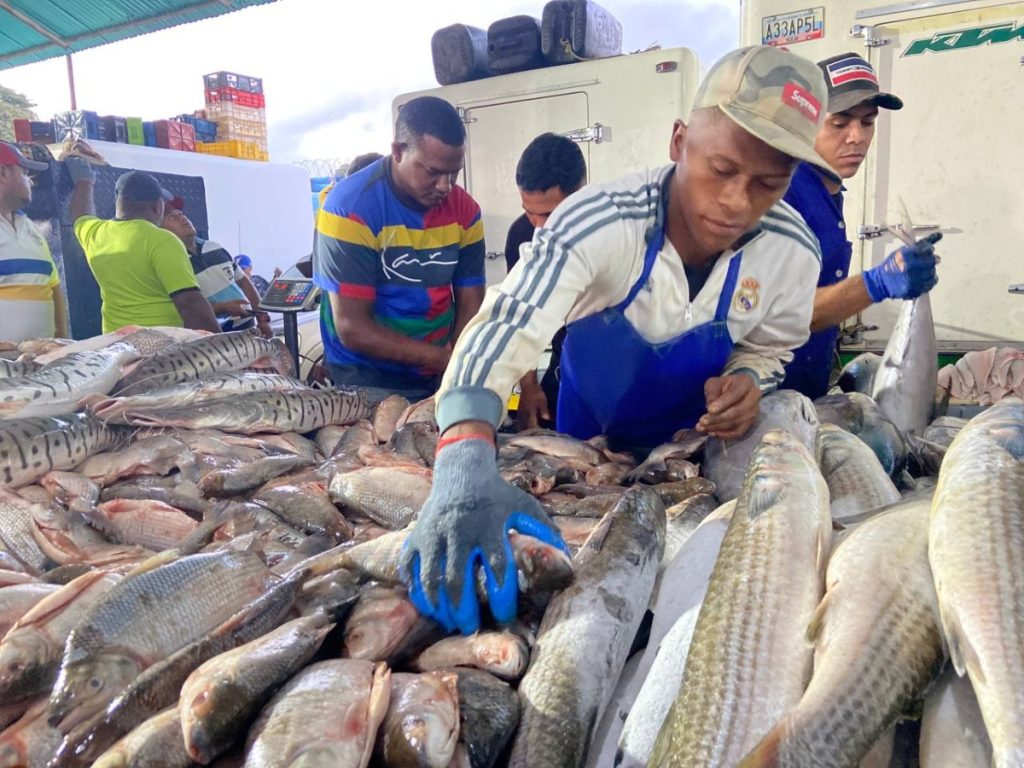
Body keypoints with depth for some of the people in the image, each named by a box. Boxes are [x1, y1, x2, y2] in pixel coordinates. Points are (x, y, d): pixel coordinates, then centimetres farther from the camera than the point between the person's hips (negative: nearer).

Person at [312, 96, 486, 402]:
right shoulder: (350, 208, -18)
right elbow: (352, 329, -21)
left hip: (442, 378, 4)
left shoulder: (464, 210, -4)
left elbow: (471, 307, -2)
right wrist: (444, 358, -26)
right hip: (368, 384, -4)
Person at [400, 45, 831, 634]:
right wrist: (465, 462, -64)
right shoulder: (597, 222, -37)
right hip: (589, 431, -1)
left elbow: (768, 346, -4)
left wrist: (747, 382, -28)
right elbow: (503, 330, -47)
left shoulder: (793, 252, -24)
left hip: (692, 439, 2)